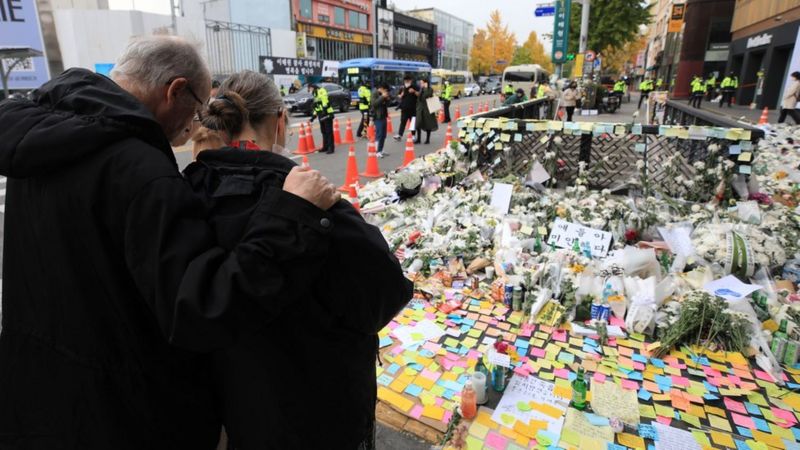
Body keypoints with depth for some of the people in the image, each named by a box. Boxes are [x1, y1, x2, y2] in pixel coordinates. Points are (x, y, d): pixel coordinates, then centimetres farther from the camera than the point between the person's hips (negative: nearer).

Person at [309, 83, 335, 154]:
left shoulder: (321, 91, -7)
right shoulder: (316, 95, 23)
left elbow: (325, 100, -22)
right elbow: (316, 108, 28)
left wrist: (324, 108, -29)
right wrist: (312, 118, 27)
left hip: (327, 115, -10)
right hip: (321, 116, 10)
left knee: (329, 132, -6)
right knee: (324, 132, 14)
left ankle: (331, 148, -4)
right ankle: (325, 147, 24)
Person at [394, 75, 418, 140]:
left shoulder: (415, 87, -1)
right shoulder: (403, 88, 9)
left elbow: (419, 95, -5)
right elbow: (399, 96, 17)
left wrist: (414, 91, -20)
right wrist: (401, 95, -5)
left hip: (413, 108, -2)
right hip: (404, 108, 3)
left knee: (413, 122, 5)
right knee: (403, 122, 2)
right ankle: (399, 135, 2)